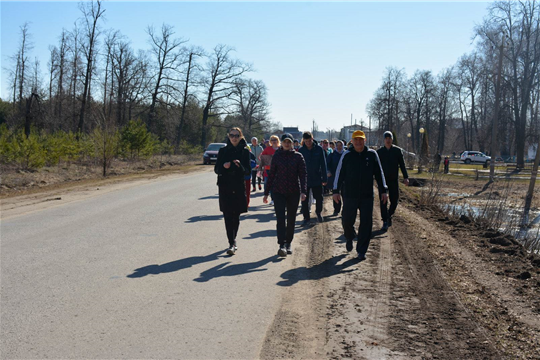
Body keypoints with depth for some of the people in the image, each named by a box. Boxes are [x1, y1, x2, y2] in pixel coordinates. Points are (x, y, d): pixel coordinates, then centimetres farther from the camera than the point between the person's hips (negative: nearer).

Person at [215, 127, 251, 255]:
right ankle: (232, 243, -8)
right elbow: (216, 169, 5)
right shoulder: (223, 151, 4)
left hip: (239, 187, 0)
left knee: (236, 216, 7)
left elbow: (248, 171, 2)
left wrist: (240, 166, -19)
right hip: (225, 187, 0)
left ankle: (233, 241, 25)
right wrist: (223, 166, -17)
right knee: (228, 216, -8)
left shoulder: (245, 151, 4)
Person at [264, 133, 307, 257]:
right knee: (280, 219, -11)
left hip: (294, 192, 0)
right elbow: (271, 175, 7)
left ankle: (288, 243, 24)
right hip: (278, 192, 0)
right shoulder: (277, 156, 3)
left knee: (291, 219, 9)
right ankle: (282, 245, -13)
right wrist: (266, 193, 7)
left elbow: (303, 175, -3)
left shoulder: (298, 156, 1)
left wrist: (303, 191, -17)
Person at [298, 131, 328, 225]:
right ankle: (306, 217, 17)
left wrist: (324, 178, -2)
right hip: (304, 179, 0)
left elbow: (323, 164, 0)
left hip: (317, 179, 0)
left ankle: (318, 212, 34)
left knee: (319, 198, 9)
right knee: (304, 200, 5)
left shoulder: (319, 149, -4)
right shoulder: (301, 150, -3)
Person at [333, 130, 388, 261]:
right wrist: (336, 191, -2)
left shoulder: (372, 154, 3)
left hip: (367, 196, 1)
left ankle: (361, 251, 9)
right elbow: (339, 174, 3)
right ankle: (349, 238, 38)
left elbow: (379, 174, 9)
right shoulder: (347, 155, 1)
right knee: (347, 221, 4)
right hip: (349, 195, 0)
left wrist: (383, 191, 6)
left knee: (366, 223, -1)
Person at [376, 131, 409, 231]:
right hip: (383, 180, -1)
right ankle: (385, 221, 1)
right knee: (383, 201, -4)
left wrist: (406, 177, -3)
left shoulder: (398, 150, 4)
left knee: (394, 200, 3)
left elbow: (402, 165, 5)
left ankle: (389, 216, 28)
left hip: (394, 179, 1)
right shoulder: (379, 152, 3)